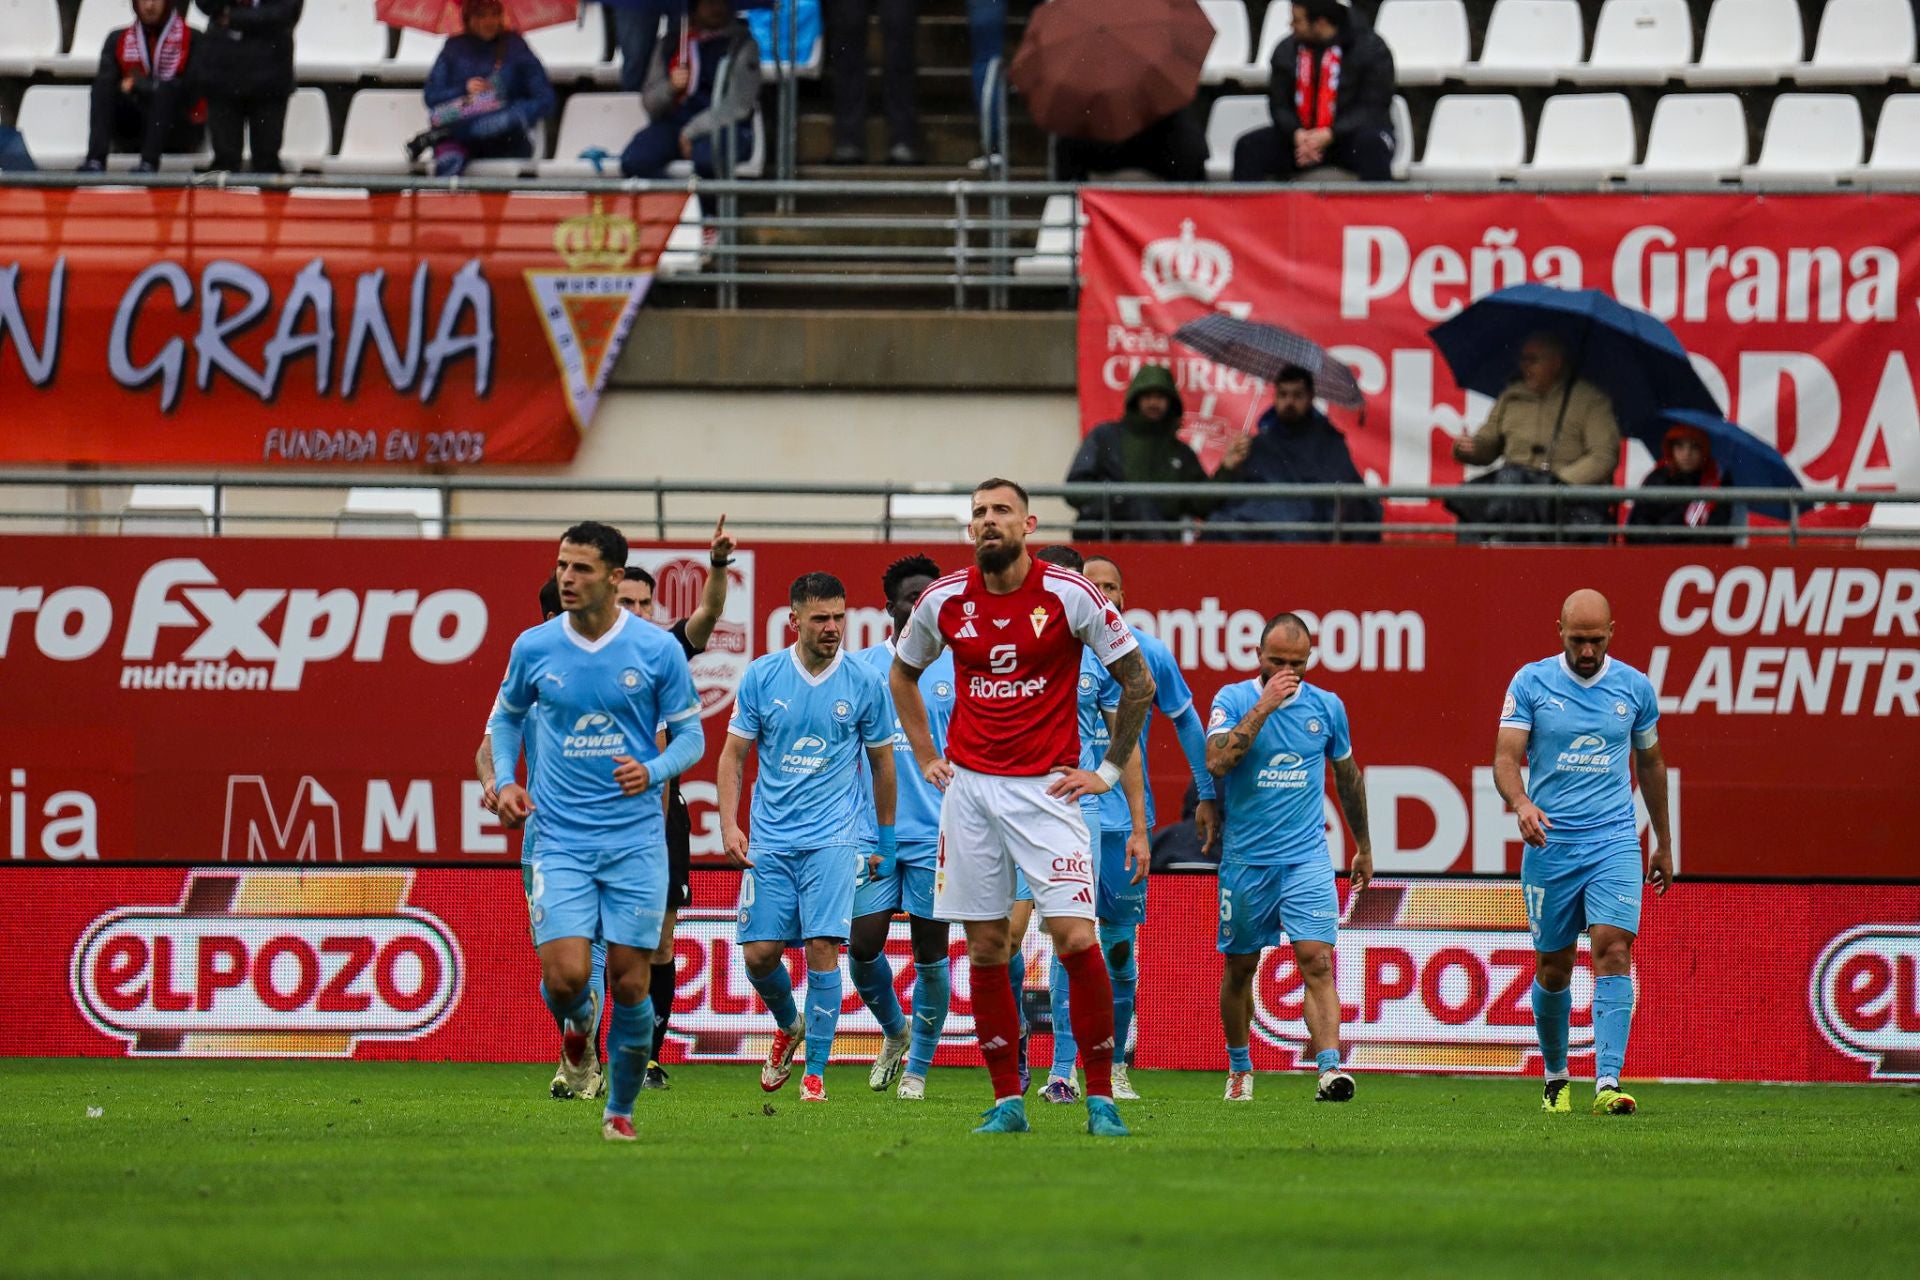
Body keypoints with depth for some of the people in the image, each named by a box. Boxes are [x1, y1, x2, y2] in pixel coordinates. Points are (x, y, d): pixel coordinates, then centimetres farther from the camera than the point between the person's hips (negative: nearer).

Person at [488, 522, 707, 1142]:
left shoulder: (658, 650, -4)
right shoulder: (534, 648, 0)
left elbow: (690, 736, 6)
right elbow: (507, 716, 19)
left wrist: (652, 771, -14)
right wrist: (506, 780, 3)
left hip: (636, 840, 0)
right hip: (561, 841, 0)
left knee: (630, 984, -1)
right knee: (565, 976, -15)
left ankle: (621, 1108, 19)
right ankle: (577, 1024, 22)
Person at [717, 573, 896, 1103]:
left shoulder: (863, 682, 0)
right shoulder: (762, 676, 0)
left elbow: (881, 761, 11)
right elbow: (734, 753, 5)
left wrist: (886, 839, 14)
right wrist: (729, 825, -6)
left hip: (833, 839, -1)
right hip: (770, 840, 2)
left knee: (822, 946, -13)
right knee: (760, 953, -1)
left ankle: (815, 1070, -4)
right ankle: (789, 1026, 31)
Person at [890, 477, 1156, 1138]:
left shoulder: (1069, 595, -7)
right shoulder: (944, 601, 3)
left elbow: (1138, 680, 2)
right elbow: (902, 673, 22)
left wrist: (1109, 769, 0)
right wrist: (926, 757, 15)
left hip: (1046, 788, -3)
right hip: (970, 787, 3)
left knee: (1076, 938, -12)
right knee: (985, 948, 3)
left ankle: (1101, 1097, -2)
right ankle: (1007, 1101, 11)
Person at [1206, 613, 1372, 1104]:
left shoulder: (1327, 707, 4)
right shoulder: (1233, 700, -4)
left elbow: (1347, 776, 18)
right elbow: (1217, 761, -21)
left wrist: (1364, 847, 24)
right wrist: (1264, 705, -23)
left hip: (1306, 857, 0)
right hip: (1245, 857, 0)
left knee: (1317, 960, -14)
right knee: (1240, 967, 11)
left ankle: (1329, 1068, -24)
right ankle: (1239, 1069, 29)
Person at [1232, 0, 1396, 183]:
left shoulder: (1372, 50, -9)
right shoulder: (1286, 50, 5)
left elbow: (1373, 108, -13)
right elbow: (1279, 104, 4)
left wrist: (1330, 135, -25)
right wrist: (1296, 133, -18)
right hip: (1300, 136, 4)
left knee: (1373, 145, -38)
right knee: (1248, 146, -17)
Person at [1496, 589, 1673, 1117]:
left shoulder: (1635, 687, 5)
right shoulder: (1531, 683, -1)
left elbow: (1650, 762, 18)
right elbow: (1506, 756, -8)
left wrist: (1664, 844, 23)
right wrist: (1521, 803, -29)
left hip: (1614, 841, 0)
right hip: (1549, 844, 0)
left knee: (1613, 950, -16)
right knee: (1553, 967, 6)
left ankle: (1608, 1083, -22)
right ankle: (1556, 1078, 27)